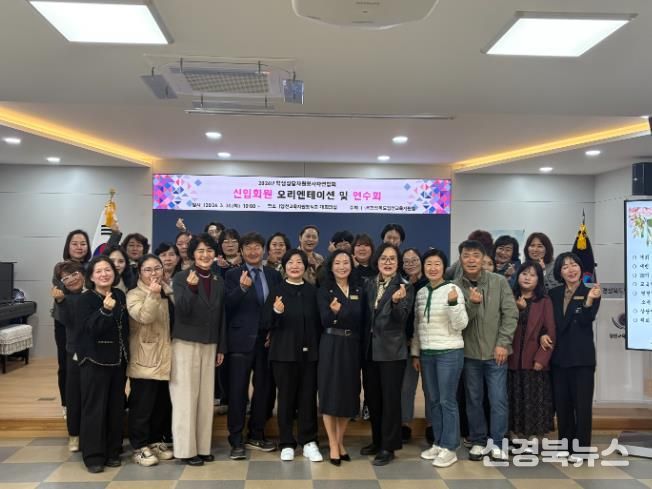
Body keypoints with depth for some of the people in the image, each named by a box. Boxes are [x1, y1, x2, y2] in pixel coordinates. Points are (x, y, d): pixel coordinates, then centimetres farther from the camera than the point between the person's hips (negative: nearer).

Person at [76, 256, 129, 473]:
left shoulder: (120, 296, 6)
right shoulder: (85, 299, -8)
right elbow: (89, 328, -21)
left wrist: (126, 354, 8)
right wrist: (105, 310, -35)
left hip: (118, 359, 5)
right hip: (94, 361, -5)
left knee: (116, 407, 9)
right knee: (94, 407, -1)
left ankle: (113, 451, 21)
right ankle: (93, 455, 11)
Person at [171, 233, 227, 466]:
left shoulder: (219, 280, 8)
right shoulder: (181, 278, -6)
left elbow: (221, 315, 12)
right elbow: (181, 311, -18)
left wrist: (221, 348, 11)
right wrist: (191, 288, -34)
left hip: (210, 345, 5)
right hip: (185, 343, -5)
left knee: (206, 396, 8)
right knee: (186, 396, 0)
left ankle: (202, 446, 17)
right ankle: (186, 448, 9)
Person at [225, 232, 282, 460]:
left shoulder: (274, 274, 9)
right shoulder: (233, 275, -1)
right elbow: (228, 306, -13)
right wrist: (242, 288, -29)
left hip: (267, 339, 4)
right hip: (241, 340, -3)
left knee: (263, 389, 11)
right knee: (238, 390, 0)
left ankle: (256, 436, 26)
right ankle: (236, 441, 10)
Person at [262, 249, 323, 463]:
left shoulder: (312, 291, 5)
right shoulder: (277, 291, -1)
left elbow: (319, 322, 7)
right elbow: (266, 323, -5)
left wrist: (319, 347, -3)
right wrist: (276, 312, -24)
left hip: (309, 352, 2)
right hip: (284, 352, -1)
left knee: (308, 397, 5)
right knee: (286, 397, 7)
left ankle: (309, 443, 18)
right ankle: (287, 444, 19)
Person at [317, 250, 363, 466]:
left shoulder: (358, 291, 9)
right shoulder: (324, 290, -2)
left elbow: (361, 321, 11)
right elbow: (324, 321, -13)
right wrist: (333, 311, -33)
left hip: (352, 347, 4)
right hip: (331, 346, -4)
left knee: (349, 394, 8)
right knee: (331, 394, 0)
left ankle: (340, 442, 23)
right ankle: (333, 445, 12)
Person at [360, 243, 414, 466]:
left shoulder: (405, 287, -6)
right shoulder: (369, 285, 7)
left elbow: (401, 319, -16)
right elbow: (365, 316, 11)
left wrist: (396, 301, -34)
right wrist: (364, 344, 4)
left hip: (392, 350, -5)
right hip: (370, 349, 5)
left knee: (390, 398, 2)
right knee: (372, 397, 14)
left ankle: (388, 447, 13)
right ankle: (377, 440, 29)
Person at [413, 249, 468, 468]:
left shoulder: (453, 289, -10)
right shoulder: (421, 293, 7)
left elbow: (460, 325, -14)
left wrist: (453, 302, -29)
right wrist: (415, 353, 12)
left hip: (449, 352, -6)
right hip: (426, 353, 6)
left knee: (447, 400, 0)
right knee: (432, 400, 13)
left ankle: (449, 448, 11)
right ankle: (438, 443, 25)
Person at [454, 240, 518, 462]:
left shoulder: (499, 282, -3)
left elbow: (511, 314, -4)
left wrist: (503, 343, -10)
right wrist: (472, 304, -24)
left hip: (495, 352, -1)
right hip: (470, 353, 1)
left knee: (498, 400, 1)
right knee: (474, 399, 11)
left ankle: (497, 443, 16)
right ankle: (478, 441, 25)